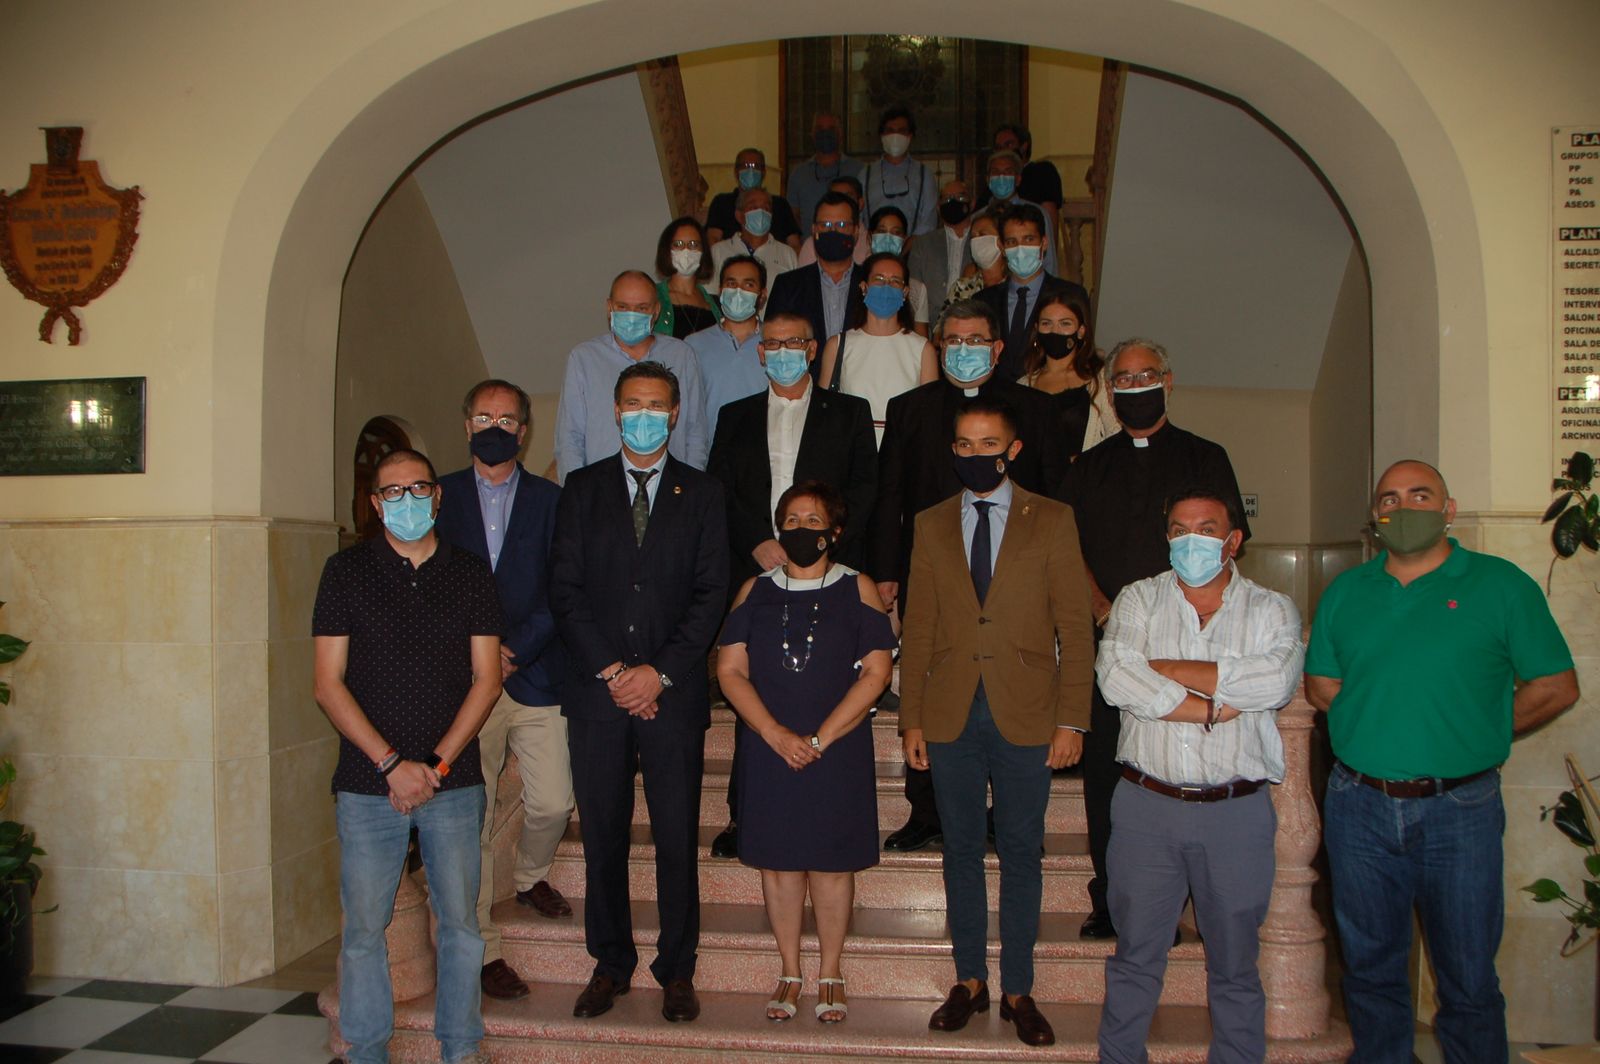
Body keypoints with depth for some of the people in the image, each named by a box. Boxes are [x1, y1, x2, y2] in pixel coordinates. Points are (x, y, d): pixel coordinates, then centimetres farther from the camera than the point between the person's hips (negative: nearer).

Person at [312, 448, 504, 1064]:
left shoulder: (470, 575, 7)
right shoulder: (346, 572, 4)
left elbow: (487, 678, 4)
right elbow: (328, 683, -1)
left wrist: (436, 764, -7)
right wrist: (391, 763, -9)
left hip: (453, 781, 1)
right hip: (368, 783, -1)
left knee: (460, 924, 4)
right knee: (363, 928, 3)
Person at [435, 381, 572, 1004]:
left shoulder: (551, 501, 7)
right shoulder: (439, 497, 9)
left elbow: (560, 594, 0)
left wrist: (514, 649, -12)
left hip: (535, 678, 0)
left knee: (553, 803, -2)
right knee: (469, 819, 1)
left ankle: (530, 877, 31)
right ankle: (481, 948, 15)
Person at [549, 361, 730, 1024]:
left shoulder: (701, 493, 7)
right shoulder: (582, 489, 9)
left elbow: (711, 592, 0)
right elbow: (565, 589, 2)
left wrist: (660, 671, -10)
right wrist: (611, 670, -8)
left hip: (673, 693, -1)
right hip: (596, 693, 1)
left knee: (677, 839, 3)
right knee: (602, 838, 8)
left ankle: (676, 970, 17)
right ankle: (610, 964, 23)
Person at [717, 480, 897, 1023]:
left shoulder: (857, 589, 2)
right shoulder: (755, 591, 8)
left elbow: (875, 673, -4)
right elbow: (730, 670, 2)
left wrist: (820, 738, -11)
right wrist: (775, 734, -11)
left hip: (838, 751, -2)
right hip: (769, 750, 2)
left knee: (831, 861, 4)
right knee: (778, 860, 7)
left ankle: (829, 973, 20)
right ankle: (790, 973, 21)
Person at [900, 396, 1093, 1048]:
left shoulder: (1051, 521, 2)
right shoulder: (932, 525, 9)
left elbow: (1073, 627, 0)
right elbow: (918, 628, 8)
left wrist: (1072, 720, -6)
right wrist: (910, 718, 4)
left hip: (1026, 716, -2)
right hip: (950, 716, 2)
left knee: (1021, 854, 7)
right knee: (961, 850, 10)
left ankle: (1018, 991, 20)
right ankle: (970, 981, 25)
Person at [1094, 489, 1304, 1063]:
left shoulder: (1272, 609, 4)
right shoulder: (1138, 599, 5)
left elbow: (1276, 681, -16)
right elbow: (1115, 676, -13)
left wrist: (1164, 668, -13)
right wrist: (1212, 707, -13)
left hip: (1237, 813, 0)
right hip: (1146, 806, 0)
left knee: (1235, 963, 12)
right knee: (1135, 956, 12)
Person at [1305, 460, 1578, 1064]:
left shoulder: (1501, 584, 0)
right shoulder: (1344, 593, 9)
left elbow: (1556, 688, 0)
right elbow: (1321, 687, 14)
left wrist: (1471, 737, 0)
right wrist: (1382, 729, 3)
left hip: (1460, 810, -3)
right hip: (1358, 806, 3)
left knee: (1468, 979, 6)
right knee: (1371, 968, 14)